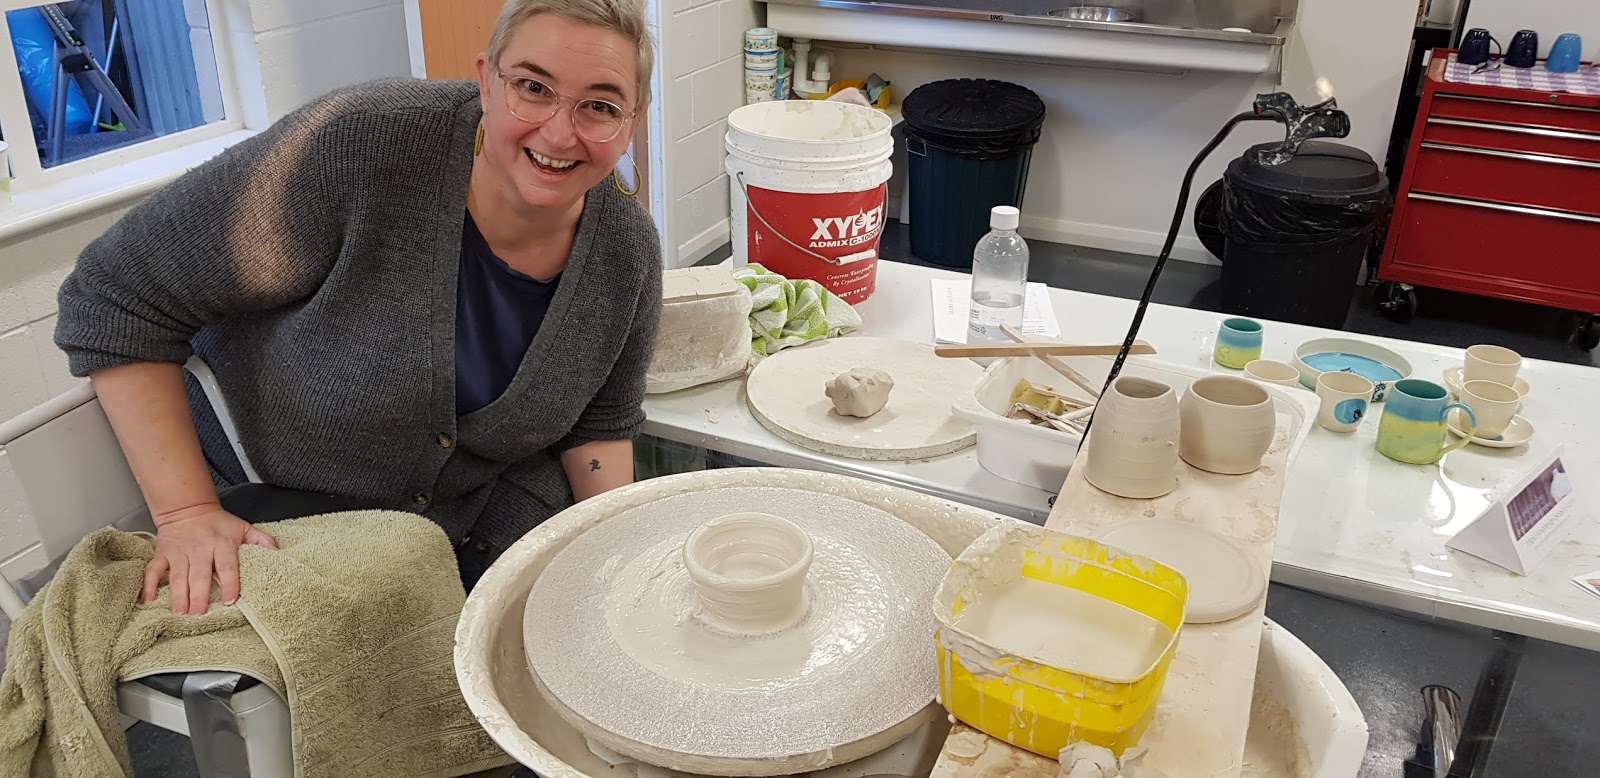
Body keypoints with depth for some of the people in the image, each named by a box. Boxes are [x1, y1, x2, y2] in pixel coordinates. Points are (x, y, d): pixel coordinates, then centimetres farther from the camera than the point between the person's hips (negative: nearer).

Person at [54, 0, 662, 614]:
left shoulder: (626, 250, -15)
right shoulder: (361, 149, -30)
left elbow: (597, 422, 1)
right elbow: (115, 298, -22)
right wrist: (187, 512, -25)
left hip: (484, 513, 4)